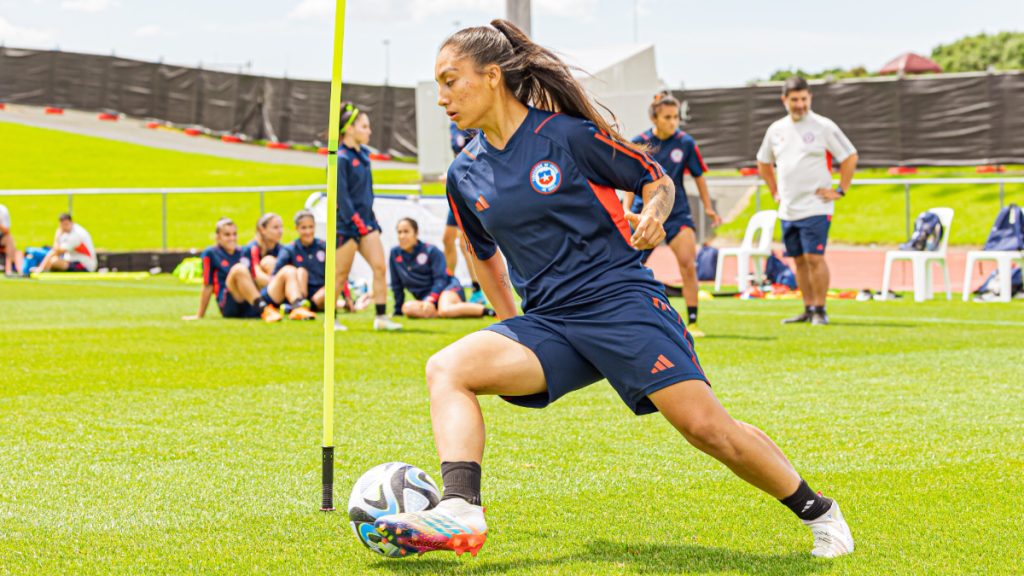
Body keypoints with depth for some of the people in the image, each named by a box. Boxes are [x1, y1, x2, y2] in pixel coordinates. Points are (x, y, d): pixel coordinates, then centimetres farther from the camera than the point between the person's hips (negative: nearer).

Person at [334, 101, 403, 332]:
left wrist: (371, 220, 13)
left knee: (380, 267, -3)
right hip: (347, 224, -7)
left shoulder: (363, 154, 12)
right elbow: (341, 196, -16)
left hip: (365, 220, 7)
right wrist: (358, 224, -17)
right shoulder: (341, 158, -13)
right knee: (341, 274, 0)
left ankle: (381, 317, -1)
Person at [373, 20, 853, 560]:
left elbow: (656, 180, 5)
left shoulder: (566, 134, -6)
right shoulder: (464, 176, 9)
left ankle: (817, 511, 6)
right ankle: (459, 514, -33)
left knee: (705, 425, -14)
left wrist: (654, 216, -16)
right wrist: (509, 326, 23)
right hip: (546, 322, 5)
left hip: (621, 300, -5)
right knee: (446, 368, -19)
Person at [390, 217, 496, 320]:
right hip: (424, 298, 4)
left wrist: (430, 299, -24)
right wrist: (398, 310, 15)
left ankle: (486, 310, -25)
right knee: (408, 307, -32)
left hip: (447, 289, -4)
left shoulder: (431, 251, -3)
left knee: (445, 310, -40)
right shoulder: (395, 254, 9)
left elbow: (441, 279, -9)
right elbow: (397, 285, 16)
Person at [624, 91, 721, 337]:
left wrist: (708, 207, 9)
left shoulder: (685, 142, -4)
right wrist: (627, 209, -6)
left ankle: (692, 322, -6)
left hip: (677, 214, 0)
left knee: (688, 266, -14)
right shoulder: (639, 144, -6)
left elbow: (698, 176, 7)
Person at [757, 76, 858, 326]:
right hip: (787, 209, 5)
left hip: (815, 207, -5)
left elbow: (850, 157, -1)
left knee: (814, 258, -12)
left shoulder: (823, 127, -4)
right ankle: (808, 309, 16)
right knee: (799, 260, 8)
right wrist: (775, 191, 17)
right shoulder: (776, 129, 11)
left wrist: (840, 191, -5)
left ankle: (820, 310, -6)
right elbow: (764, 163, 26)